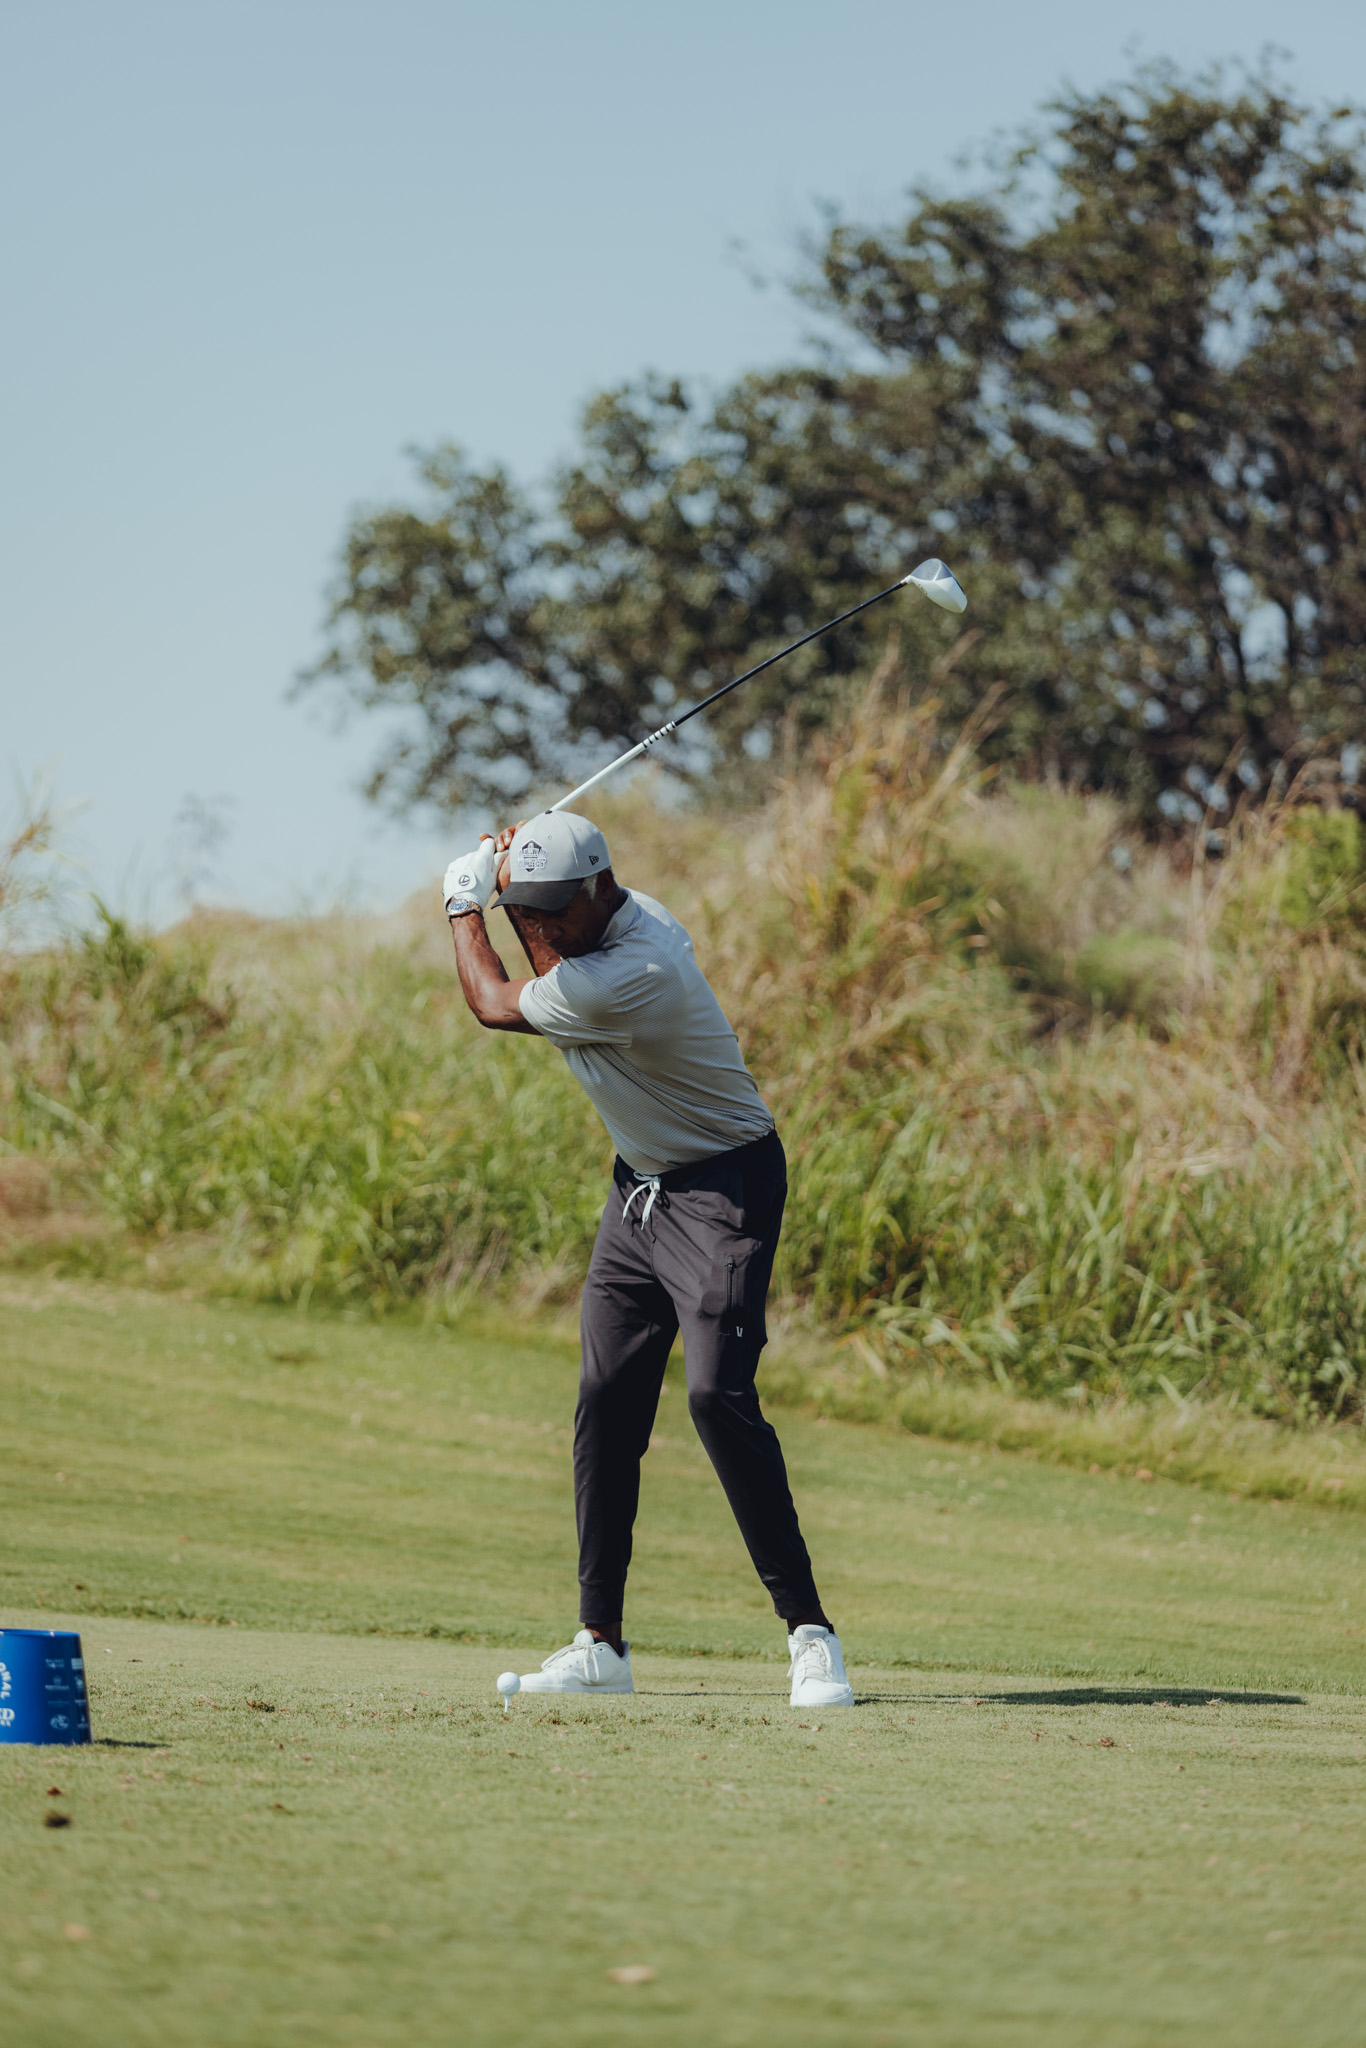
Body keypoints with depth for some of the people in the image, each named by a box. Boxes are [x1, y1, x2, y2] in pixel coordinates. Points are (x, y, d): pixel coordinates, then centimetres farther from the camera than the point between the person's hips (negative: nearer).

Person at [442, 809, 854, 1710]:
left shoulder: (636, 976, -29)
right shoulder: (618, 918, -1)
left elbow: (495, 1003, -14)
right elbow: (555, 975, 22)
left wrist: (464, 903, 3)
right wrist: (506, 890, 4)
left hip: (722, 1193, -10)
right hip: (640, 1188, 10)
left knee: (718, 1393, -22)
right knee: (606, 1401, 4)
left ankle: (809, 1629, -18)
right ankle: (602, 1642, 9)